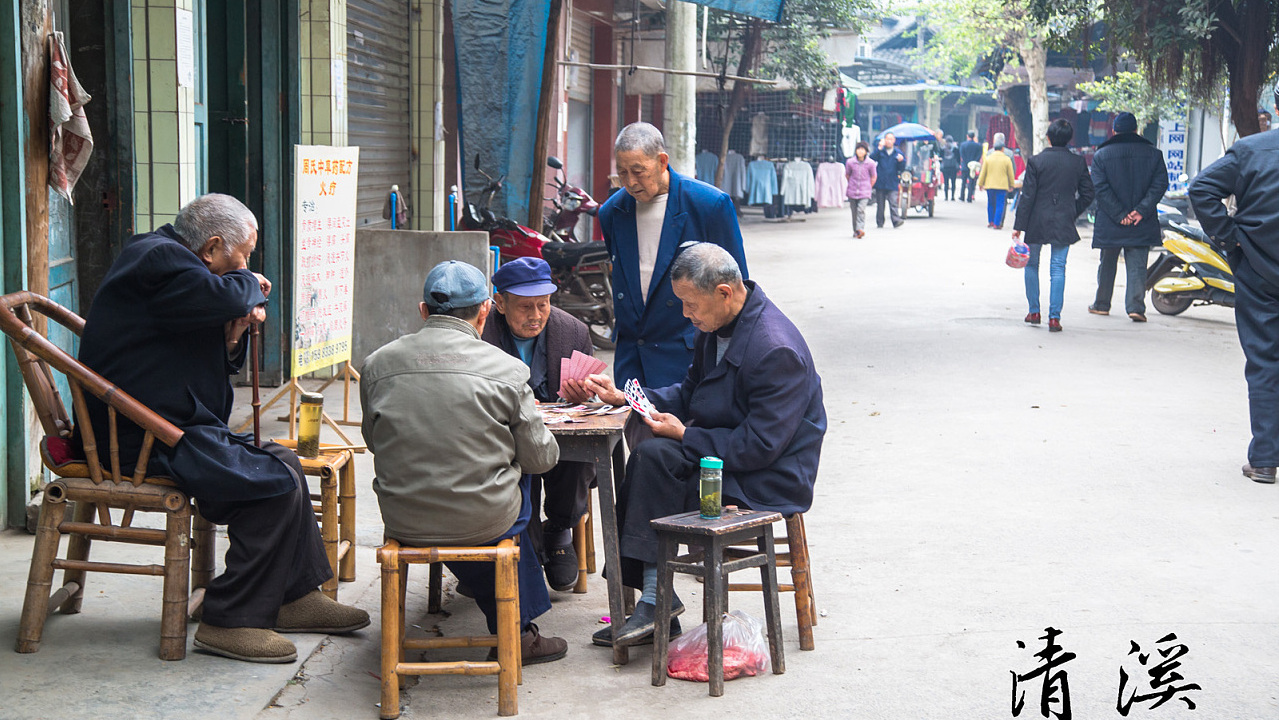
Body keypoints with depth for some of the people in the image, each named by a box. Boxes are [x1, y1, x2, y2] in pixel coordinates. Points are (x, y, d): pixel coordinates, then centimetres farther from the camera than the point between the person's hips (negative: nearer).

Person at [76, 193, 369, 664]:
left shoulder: (165, 256, 22)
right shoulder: (158, 258, -12)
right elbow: (221, 296, -29)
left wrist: (232, 340, 4)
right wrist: (251, 286, -6)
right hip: (147, 438, -12)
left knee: (282, 464, 15)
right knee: (278, 483, -20)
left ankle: (295, 597, 19)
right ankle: (231, 621, -14)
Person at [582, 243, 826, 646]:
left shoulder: (776, 351, -23)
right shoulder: (717, 326, 6)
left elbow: (760, 447, -23)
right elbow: (688, 395, 18)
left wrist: (685, 436, -19)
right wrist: (623, 397, 5)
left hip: (768, 481, -9)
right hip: (726, 454, 10)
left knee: (655, 457, -24)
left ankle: (656, 598, -16)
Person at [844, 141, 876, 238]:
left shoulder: (870, 163, -6)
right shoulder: (850, 162, -5)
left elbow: (873, 177, 8)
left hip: (865, 192, -2)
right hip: (852, 192, 2)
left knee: (861, 209, -19)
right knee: (854, 212, 7)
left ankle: (860, 229, -22)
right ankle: (855, 231, 20)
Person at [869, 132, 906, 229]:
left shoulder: (898, 153, 8)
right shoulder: (880, 151, 5)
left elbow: (902, 168, 6)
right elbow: (872, 158, -12)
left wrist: (901, 161, -15)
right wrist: (879, 148, -16)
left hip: (892, 184, -1)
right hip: (880, 183, 1)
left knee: (893, 203, -13)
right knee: (880, 204, 7)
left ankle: (896, 220, -21)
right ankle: (879, 223, 16)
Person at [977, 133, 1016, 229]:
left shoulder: (988, 157, 1)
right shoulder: (1007, 159, -3)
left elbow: (983, 172, 4)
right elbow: (1011, 174, 4)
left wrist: (980, 183, 12)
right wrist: (1012, 184, 15)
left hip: (989, 185, 2)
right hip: (1002, 185, -2)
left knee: (990, 204, 15)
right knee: (1000, 204, 1)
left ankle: (990, 221, 21)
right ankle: (997, 223, -3)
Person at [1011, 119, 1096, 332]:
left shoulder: (1036, 161, -8)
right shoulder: (1078, 163, 0)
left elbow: (1027, 196, -8)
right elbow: (1087, 194, 4)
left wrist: (1019, 226, -5)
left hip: (1037, 223, -2)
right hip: (1064, 224, 2)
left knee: (1031, 264, 16)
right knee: (1058, 268, 2)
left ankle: (1034, 311, 18)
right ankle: (1054, 317, -5)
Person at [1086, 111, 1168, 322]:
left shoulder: (1101, 155, -1)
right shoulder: (1153, 154, 3)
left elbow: (1100, 189, -10)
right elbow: (1160, 184, -5)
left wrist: (1119, 215, -12)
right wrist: (1141, 210, -10)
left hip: (1109, 225, 0)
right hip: (1142, 225, 0)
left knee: (1107, 265, 15)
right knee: (1137, 265, 2)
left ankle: (1101, 304, 26)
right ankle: (1136, 306, -10)